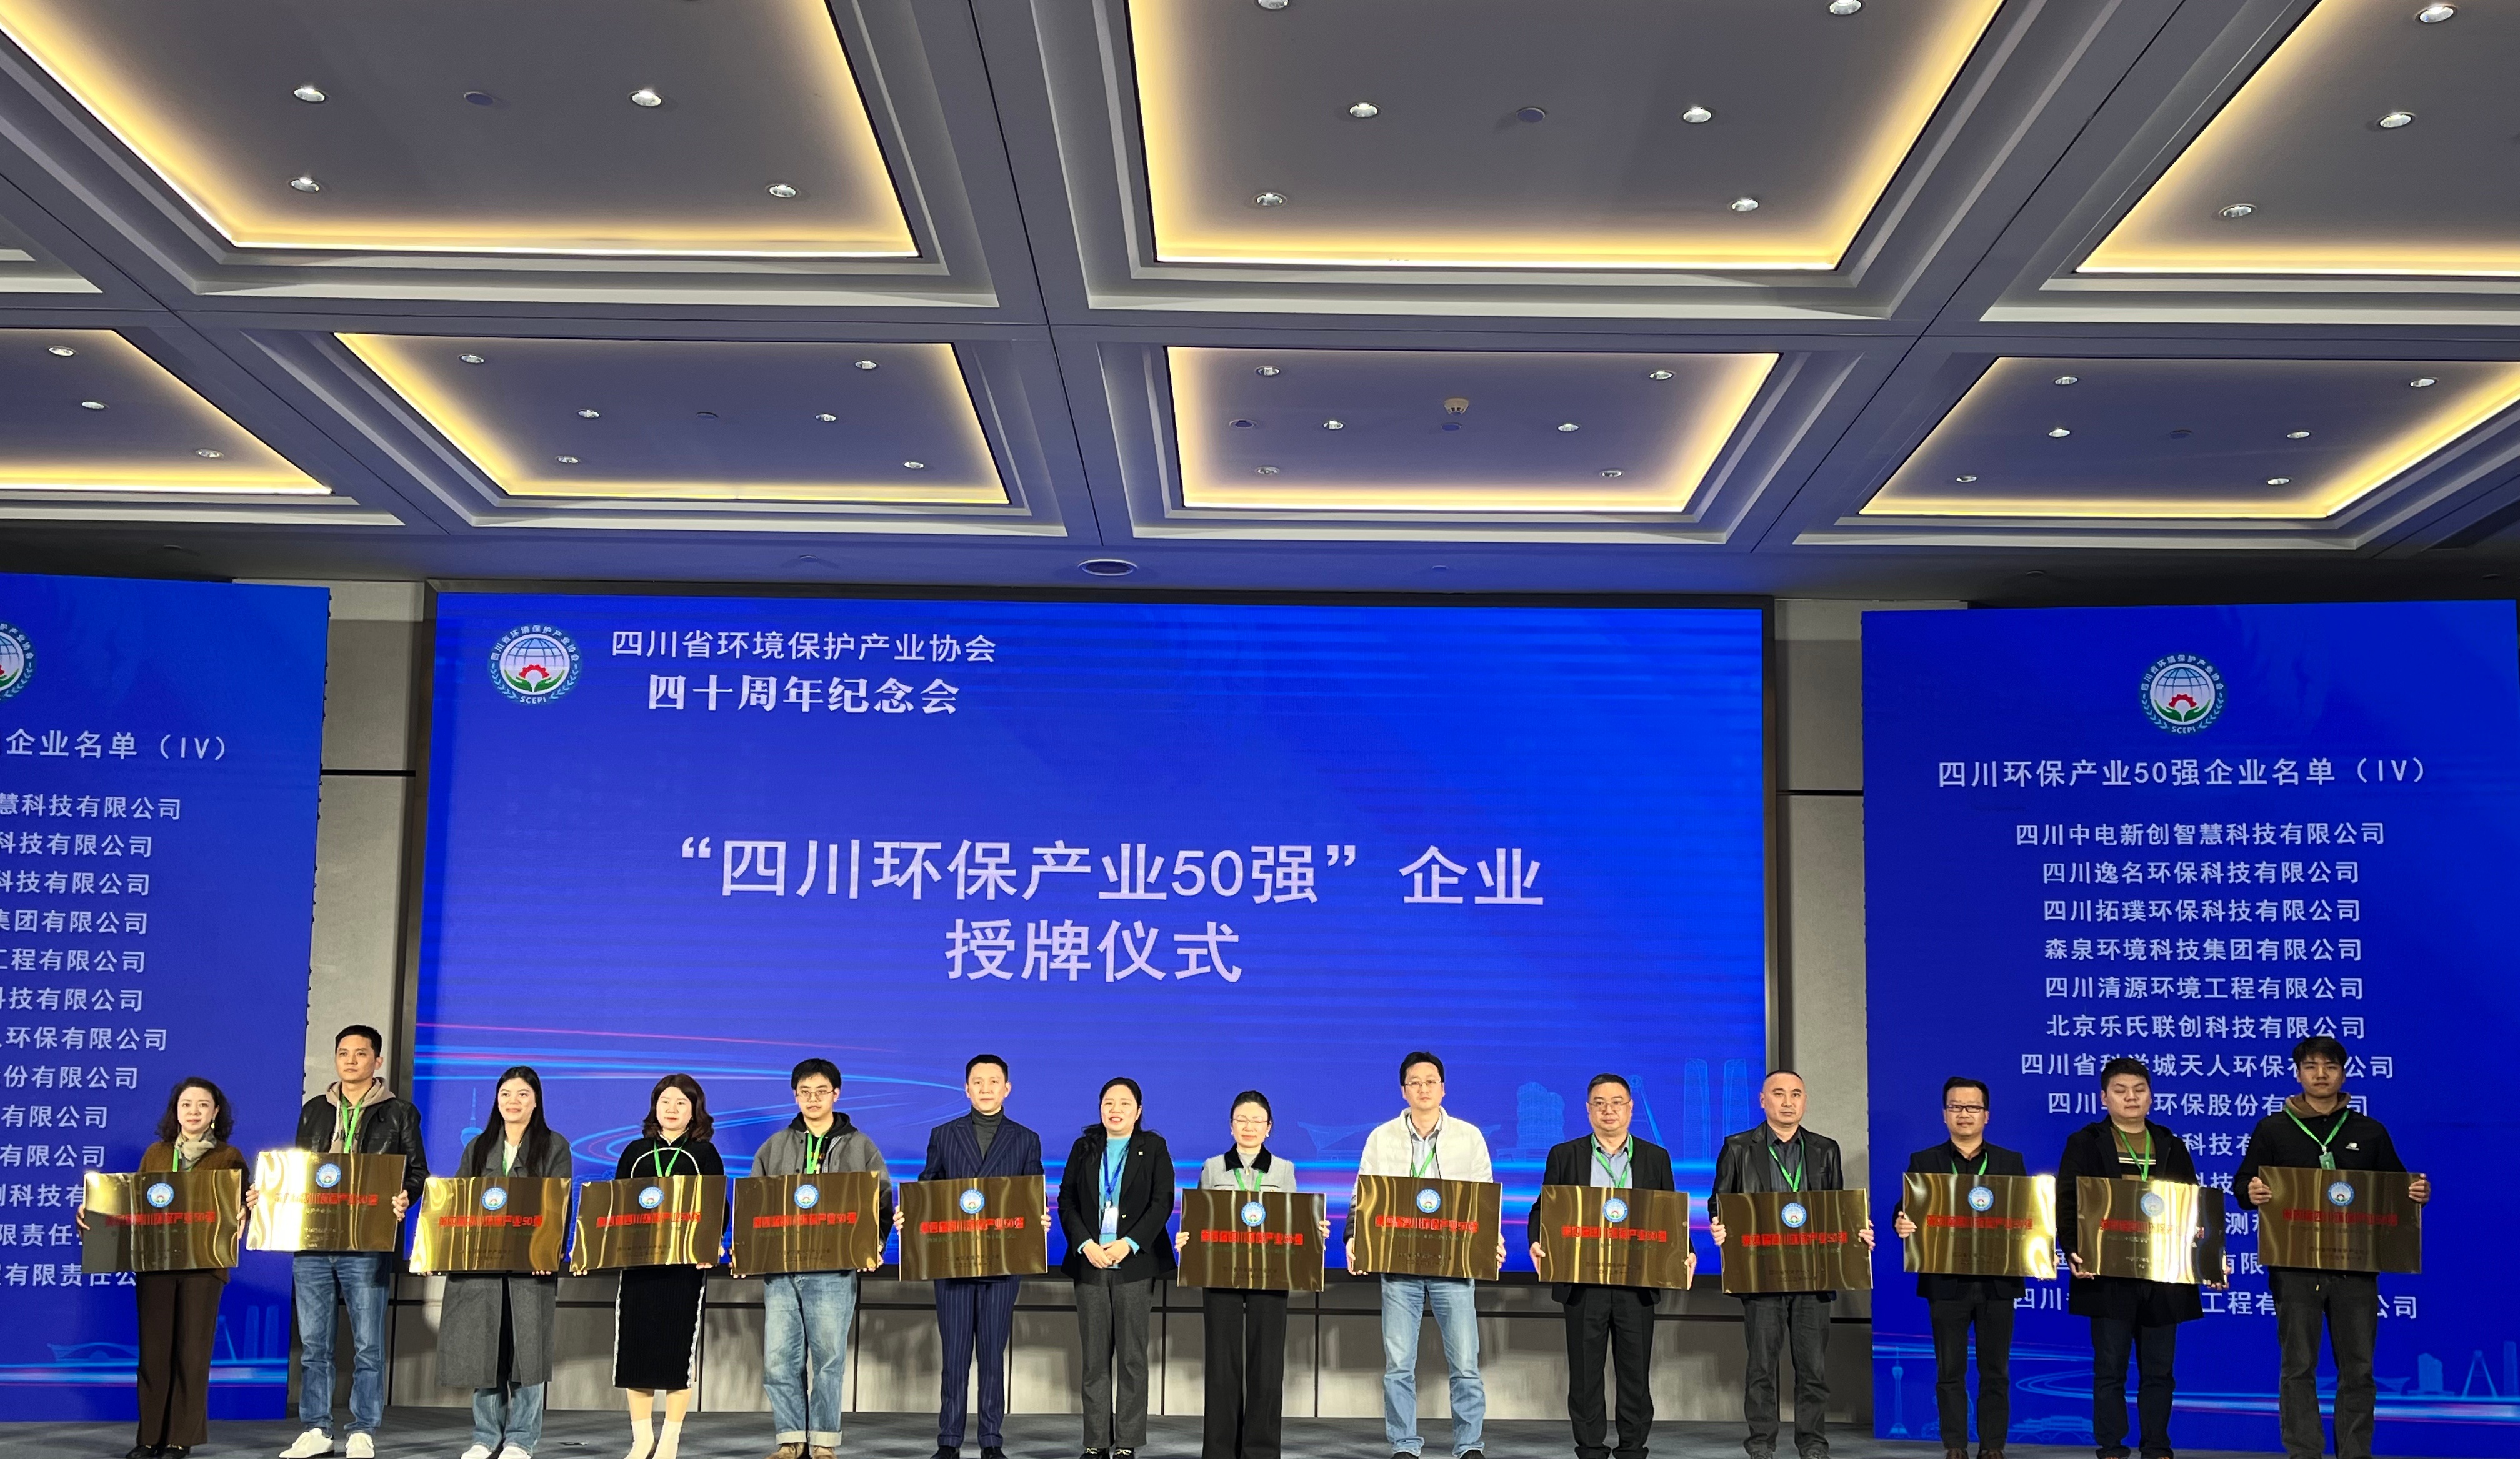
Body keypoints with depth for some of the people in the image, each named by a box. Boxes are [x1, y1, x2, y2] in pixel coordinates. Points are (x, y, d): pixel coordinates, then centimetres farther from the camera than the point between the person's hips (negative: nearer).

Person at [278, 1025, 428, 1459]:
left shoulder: (399, 1112, 5)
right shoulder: (314, 1111, 16)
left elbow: (417, 1172, 3)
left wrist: (404, 1198, -17)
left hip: (367, 1244, -4)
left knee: (368, 1344, -1)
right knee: (313, 1342, 6)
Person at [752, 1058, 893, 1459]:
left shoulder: (860, 1147, 9)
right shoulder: (774, 1148, 16)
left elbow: (882, 1201, 6)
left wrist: (873, 1246, -9)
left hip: (834, 1268, -2)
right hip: (779, 1265, 3)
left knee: (829, 1357, -3)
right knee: (779, 1358, -1)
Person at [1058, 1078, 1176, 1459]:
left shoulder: (1154, 1148, 5)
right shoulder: (1084, 1148, 12)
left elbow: (1163, 1202, -3)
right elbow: (1067, 1201, 6)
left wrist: (1129, 1244, -13)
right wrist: (1085, 1245, -9)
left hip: (1134, 1263, -2)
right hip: (1090, 1261, 2)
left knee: (1132, 1357, -1)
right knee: (1095, 1358, 3)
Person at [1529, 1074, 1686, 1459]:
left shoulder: (1656, 1158, 10)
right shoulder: (1564, 1155, 8)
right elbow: (1543, 1210, 7)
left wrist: (1685, 1253, -8)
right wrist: (1538, 1243, -13)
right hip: (1583, 1282, 0)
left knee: (1636, 1373, 4)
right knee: (1585, 1373, 3)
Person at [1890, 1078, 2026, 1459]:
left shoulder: (2011, 1162, 9)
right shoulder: (1923, 1162, 7)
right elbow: (1906, 1210, 0)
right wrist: (1902, 1224, -23)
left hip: (1997, 1281, 1)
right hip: (1946, 1281, -1)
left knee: (1995, 1371, 5)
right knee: (1950, 1371, 4)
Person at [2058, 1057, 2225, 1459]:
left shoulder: (2173, 1147, 14)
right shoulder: (2085, 1144, 4)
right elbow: (2067, 1204, -4)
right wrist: (2075, 1253, -19)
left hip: (2163, 1275, 3)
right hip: (2109, 1275, -3)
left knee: (2159, 1370, 7)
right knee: (2110, 1369, 0)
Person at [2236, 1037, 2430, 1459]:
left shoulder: (2370, 1132, 12)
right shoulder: (2273, 1129, 6)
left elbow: (2396, 1187, 15)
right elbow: (2244, 1183, 4)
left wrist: (2418, 1192, -6)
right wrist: (2252, 1193, -19)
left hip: (2356, 1265, 2)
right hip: (2294, 1264, -2)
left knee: (2358, 1368, 4)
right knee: (2299, 1366, 1)